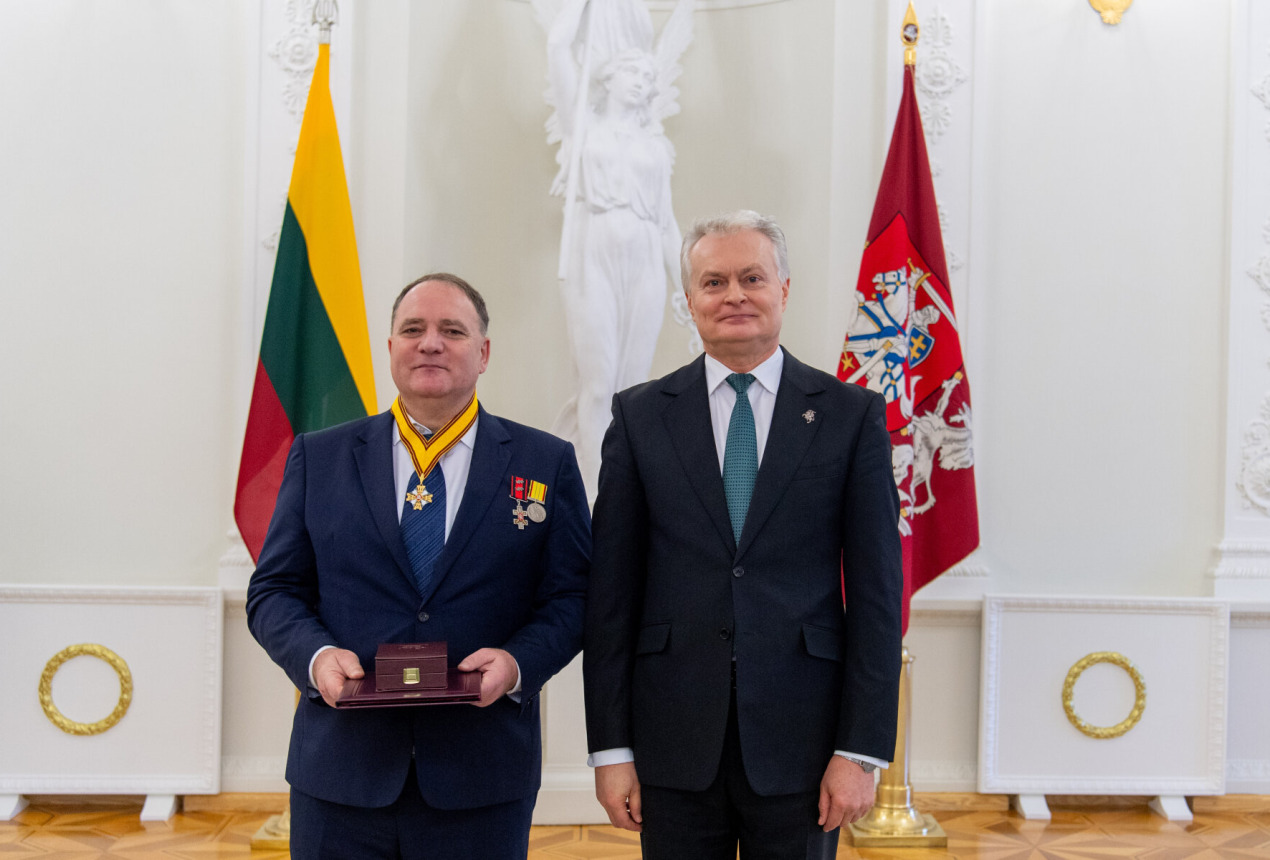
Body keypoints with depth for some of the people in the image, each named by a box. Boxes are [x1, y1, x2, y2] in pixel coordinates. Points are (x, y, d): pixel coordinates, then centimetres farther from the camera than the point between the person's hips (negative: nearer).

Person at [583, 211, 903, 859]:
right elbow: (610, 591, 2)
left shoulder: (853, 415, 1)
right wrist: (610, 747, -1)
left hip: (800, 739, -1)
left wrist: (861, 750, -6)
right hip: (674, 740, 1)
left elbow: (876, 592, -1)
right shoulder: (641, 416, 4)